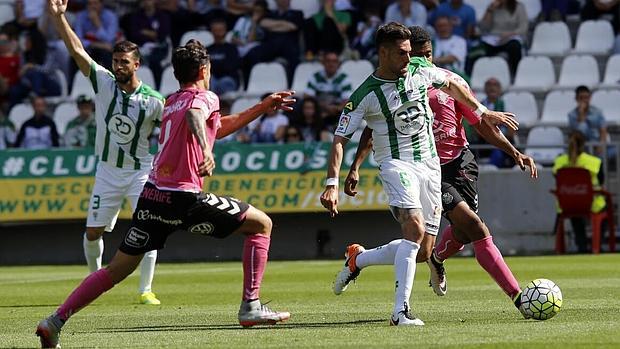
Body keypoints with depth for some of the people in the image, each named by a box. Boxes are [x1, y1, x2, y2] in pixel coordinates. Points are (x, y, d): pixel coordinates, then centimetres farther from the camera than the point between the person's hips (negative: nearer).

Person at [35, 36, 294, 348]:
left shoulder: (171, 102, 24)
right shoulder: (204, 97, -1)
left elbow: (217, 128, 38)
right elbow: (195, 116, -28)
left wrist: (263, 108, 40)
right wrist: (206, 151, -44)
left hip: (152, 195, 7)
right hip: (184, 198, -7)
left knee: (117, 270, 11)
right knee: (261, 224, 7)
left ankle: (55, 321, 1)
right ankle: (250, 306, 1)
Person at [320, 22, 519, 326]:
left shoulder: (420, 70, 0)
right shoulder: (365, 95, -12)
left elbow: (450, 84, 22)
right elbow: (340, 139, -10)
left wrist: (483, 112, 26)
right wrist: (332, 184, -20)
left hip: (429, 163, 6)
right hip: (396, 163, -6)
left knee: (422, 249, 2)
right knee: (415, 227, -30)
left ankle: (357, 259, 25)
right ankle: (400, 311, -28)